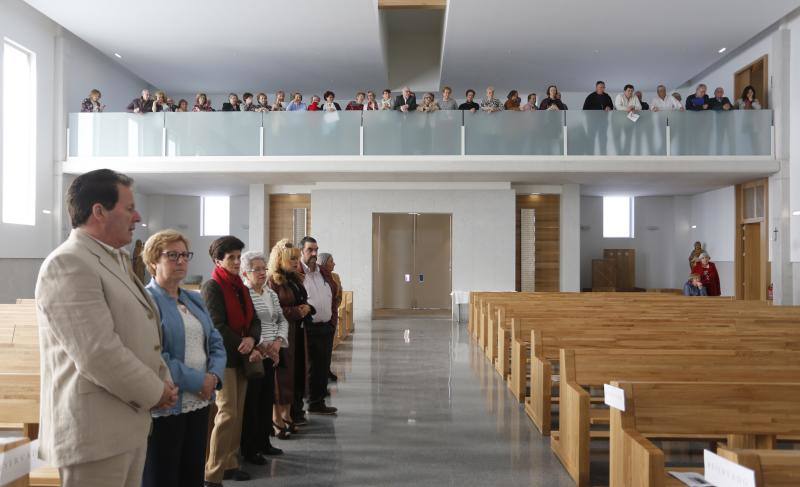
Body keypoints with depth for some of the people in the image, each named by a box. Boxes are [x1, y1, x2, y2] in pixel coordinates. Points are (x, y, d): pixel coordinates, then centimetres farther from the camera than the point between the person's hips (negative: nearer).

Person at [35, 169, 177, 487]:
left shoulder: (117, 261, 15)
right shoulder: (67, 264, -16)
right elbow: (97, 354, -25)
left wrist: (164, 379, 5)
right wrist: (154, 392, -12)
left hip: (130, 421, 9)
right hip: (94, 429, -9)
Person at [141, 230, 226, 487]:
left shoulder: (195, 300, 14)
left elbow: (216, 343, 11)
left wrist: (214, 375, -9)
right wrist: (197, 381, -19)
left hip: (200, 403, 7)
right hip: (164, 406, -7)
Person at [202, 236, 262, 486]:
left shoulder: (241, 287, 14)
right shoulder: (212, 287, -9)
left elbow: (254, 320, 10)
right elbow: (217, 327, -16)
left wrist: (251, 339, -12)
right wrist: (247, 350, -14)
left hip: (242, 358, 7)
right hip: (223, 358, -7)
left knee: (238, 413, 10)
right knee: (227, 414, -9)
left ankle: (229, 463, 22)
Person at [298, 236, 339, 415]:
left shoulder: (324, 273, 15)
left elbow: (334, 297, 20)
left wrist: (333, 320, 14)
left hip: (325, 328, 7)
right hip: (305, 329, -7)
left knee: (322, 368, 12)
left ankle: (317, 403, 24)